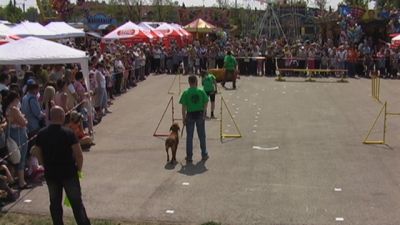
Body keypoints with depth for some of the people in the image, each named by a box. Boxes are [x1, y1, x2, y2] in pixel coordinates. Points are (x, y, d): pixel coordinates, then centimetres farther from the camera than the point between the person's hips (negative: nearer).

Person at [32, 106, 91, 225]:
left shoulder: (41, 134, -3)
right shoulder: (68, 133, -16)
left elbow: (37, 154, 5)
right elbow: (79, 155, -16)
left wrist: (47, 166, 16)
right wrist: (79, 168, 0)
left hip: (50, 174, 4)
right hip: (69, 173, -3)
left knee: (55, 203, 15)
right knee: (76, 202, 6)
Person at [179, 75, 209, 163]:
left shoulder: (186, 93, -9)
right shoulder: (201, 91, -5)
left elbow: (184, 107, -10)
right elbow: (205, 104, -1)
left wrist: (184, 118, -2)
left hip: (190, 115, -1)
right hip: (200, 115, 1)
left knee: (189, 137, 8)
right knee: (202, 136, 14)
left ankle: (189, 156, 12)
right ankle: (204, 154, 24)